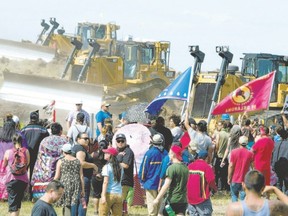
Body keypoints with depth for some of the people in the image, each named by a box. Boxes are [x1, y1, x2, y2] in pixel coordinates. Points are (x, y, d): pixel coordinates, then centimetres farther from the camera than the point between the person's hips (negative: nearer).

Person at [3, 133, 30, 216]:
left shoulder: (8, 152, -6)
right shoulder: (26, 151, -3)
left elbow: (4, 165, 11)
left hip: (11, 179, -2)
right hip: (23, 179, 2)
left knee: (12, 202, -3)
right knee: (18, 201, 20)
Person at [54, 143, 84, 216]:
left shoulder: (61, 161, -2)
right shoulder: (77, 161, 6)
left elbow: (57, 176, -3)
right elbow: (81, 176, 6)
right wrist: (82, 189, 11)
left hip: (65, 184, -2)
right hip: (76, 185, 2)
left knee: (66, 204, 4)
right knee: (73, 203, 4)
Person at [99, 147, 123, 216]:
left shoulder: (107, 167, -6)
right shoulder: (119, 167, 11)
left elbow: (105, 182, -11)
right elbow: (119, 180, 13)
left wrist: (103, 195, -13)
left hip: (109, 194, -5)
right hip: (118, 194, 5)